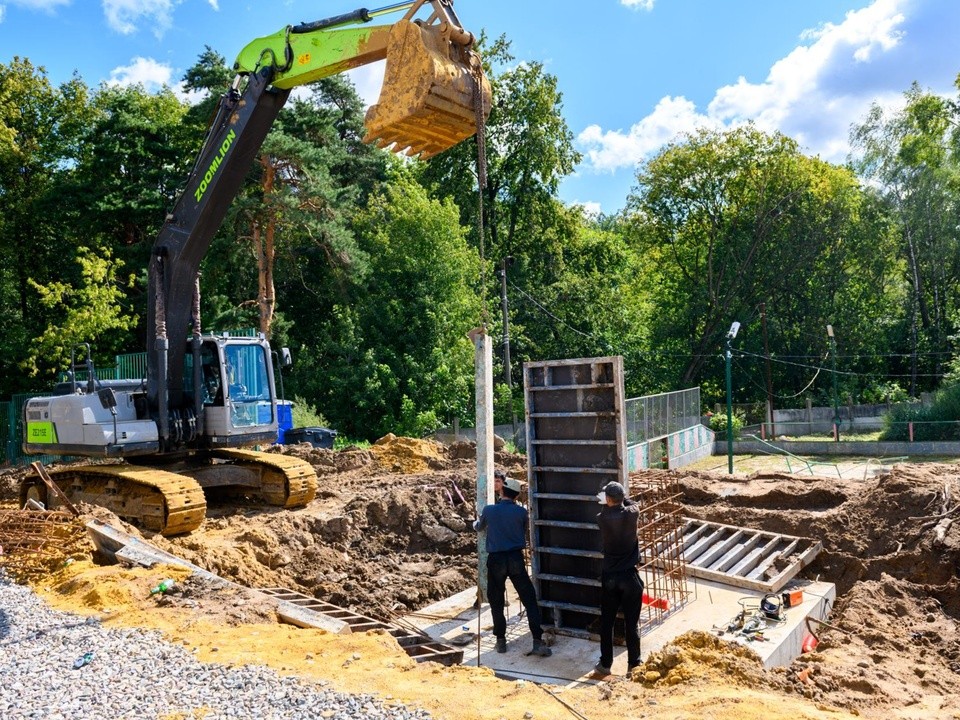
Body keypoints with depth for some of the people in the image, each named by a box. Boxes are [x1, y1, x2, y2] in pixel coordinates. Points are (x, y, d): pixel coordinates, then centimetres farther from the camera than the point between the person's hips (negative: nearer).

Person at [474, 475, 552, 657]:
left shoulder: (488, 510, -4)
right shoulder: (521, 512, -5)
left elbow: (478, 527, 17)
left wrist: (477, 522, 42)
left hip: (495, 560, 0)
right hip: (516, 559, 0)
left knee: (496, 602, 14)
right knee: (529, 600, 5)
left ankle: (501, 641, 19)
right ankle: (538, 642, 0)